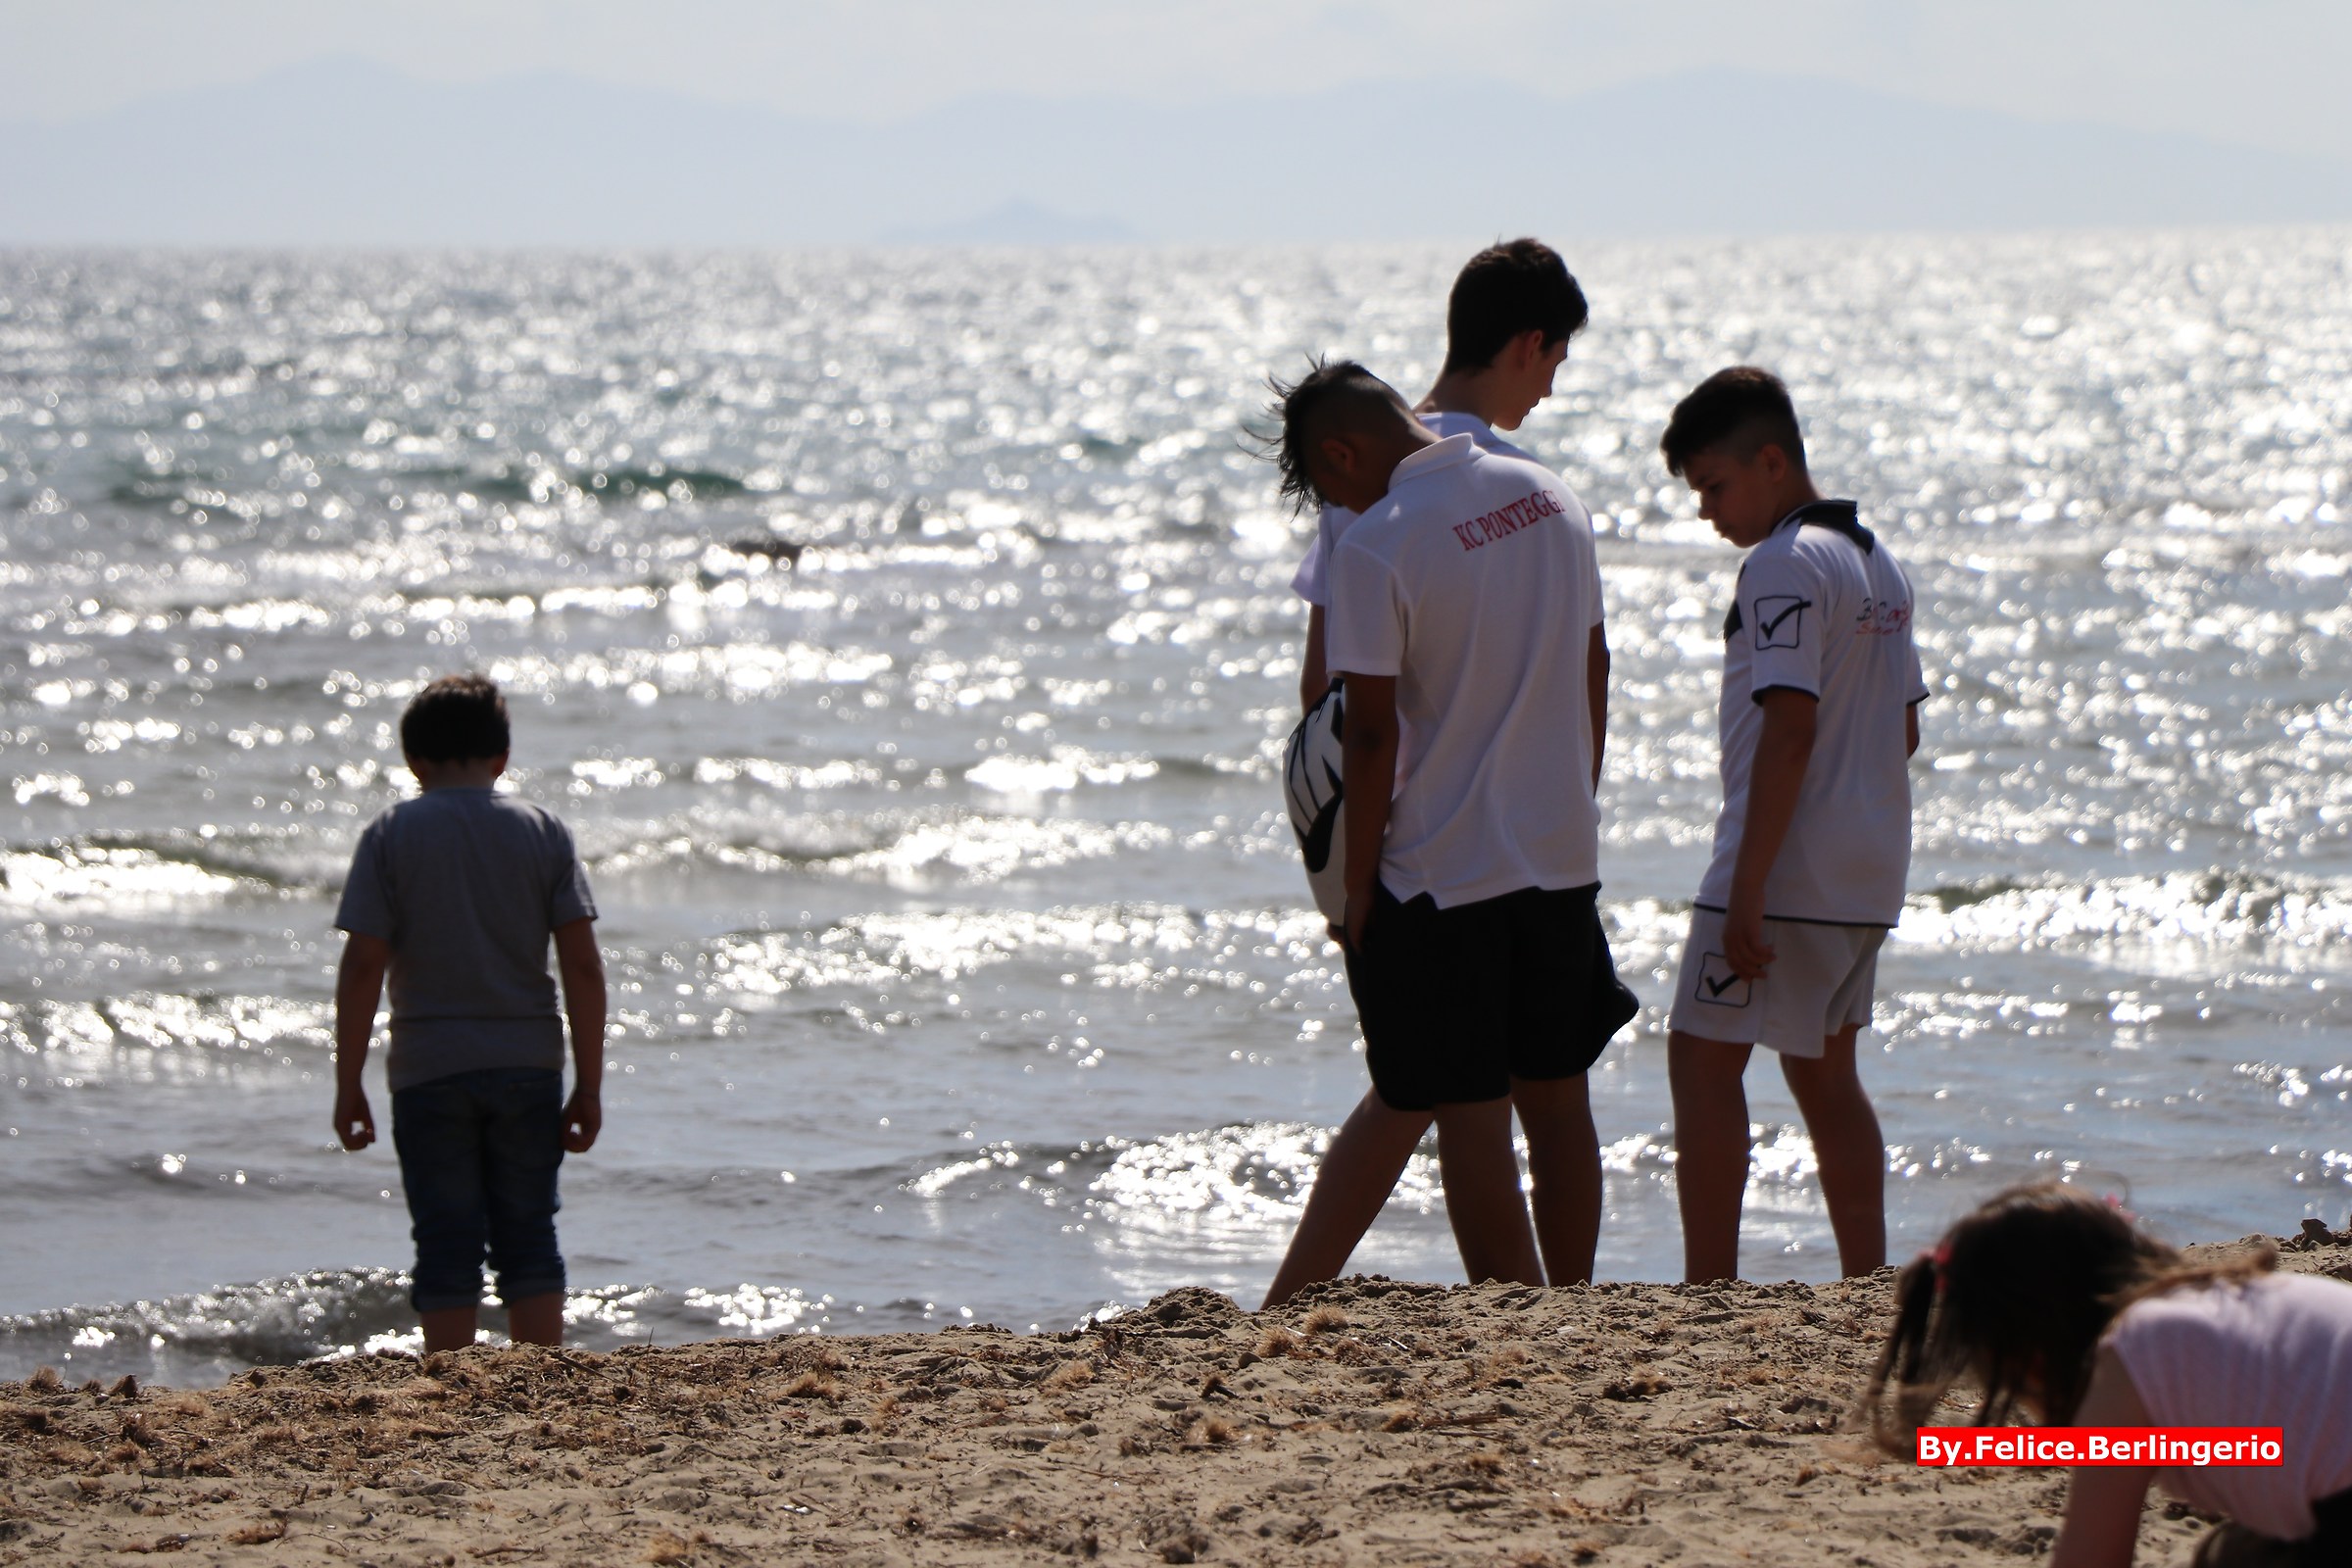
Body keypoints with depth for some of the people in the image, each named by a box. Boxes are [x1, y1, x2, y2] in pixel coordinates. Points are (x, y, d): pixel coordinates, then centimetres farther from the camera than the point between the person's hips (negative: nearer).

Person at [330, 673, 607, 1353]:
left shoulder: (391, 835, -3)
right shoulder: (542, 831, 2)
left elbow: (362, 966, -7)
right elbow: (583, 965, -3)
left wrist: (347, 1084, -1)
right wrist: (589, 1085, 2)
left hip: (429, 1068, -2)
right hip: (528, 1066, 2)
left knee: (447, 1251, 3)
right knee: (529, 1242, 9)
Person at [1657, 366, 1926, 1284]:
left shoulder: (1785, 564, -15)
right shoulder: (1878, 564, 14)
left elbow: (1790, 727, -22)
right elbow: (1903, 727, 18)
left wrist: (1747, 888, -22)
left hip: (1786, 868, -9)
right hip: (1866, 877, 9)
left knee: (1702, 1058, -4)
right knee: (1824, 1071, 15)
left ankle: (1708, 1288, -8)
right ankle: (1869, 1286, 14)